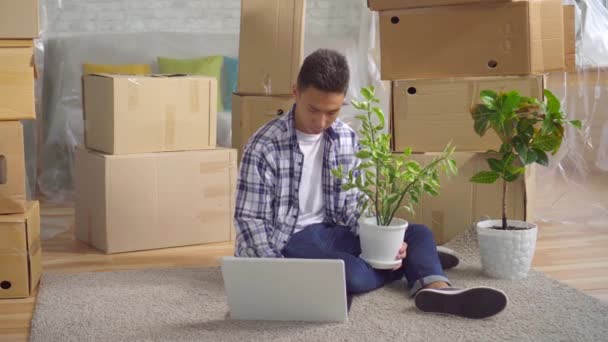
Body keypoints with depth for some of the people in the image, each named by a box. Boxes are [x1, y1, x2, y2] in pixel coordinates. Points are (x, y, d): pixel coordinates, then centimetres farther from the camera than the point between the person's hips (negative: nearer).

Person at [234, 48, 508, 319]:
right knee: (351, 274, -32)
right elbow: (251, 219, -12)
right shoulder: (265, 145, -15)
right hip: (288, 239, -6)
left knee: (418, 233, -8)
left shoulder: (348, 140, 2)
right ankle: (417, 262, -3)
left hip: (332, 231, 6)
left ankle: (435, 288, -39)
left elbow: (353, 207, 5)